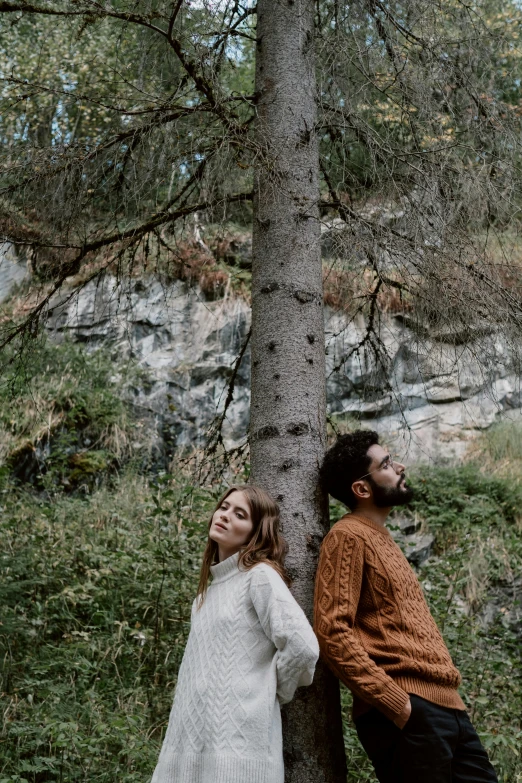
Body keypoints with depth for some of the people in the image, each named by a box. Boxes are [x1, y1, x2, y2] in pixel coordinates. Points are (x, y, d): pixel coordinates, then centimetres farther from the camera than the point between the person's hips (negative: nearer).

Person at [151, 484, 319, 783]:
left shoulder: (260, 575, -10)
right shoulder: (213, 582, 16)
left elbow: (303, 646, -19)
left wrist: (271, 691, -5)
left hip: (237, 738, -8)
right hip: (195, 736, 8)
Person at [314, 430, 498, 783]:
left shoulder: (382, 538, 21)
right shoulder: (349, 536, -8)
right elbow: (333, 632, -18)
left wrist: (449, 693, 15)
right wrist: (395, 702, -20)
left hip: (446, 705, 9)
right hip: (408, 710, -9)